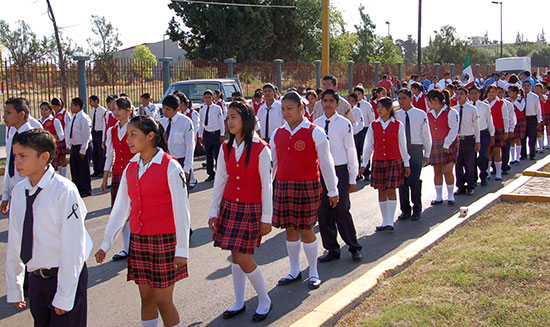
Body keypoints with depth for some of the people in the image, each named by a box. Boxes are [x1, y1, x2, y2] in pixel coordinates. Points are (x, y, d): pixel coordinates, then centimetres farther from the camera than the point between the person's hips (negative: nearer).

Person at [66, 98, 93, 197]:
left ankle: (86, 191, 13)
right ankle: (77, 189, 29)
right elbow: (68, 131, 18)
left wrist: (82, 150, -18)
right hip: (74, 147, 9)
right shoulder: (73, 118, 9)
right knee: (74, 169, 15)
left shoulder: (84, 118, -16)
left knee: (84, 170, 1)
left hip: (83, 147, -9)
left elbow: (86, 135, -18)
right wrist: (69, 145, 11)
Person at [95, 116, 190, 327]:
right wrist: (106, 243, 11)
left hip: (164, 240, -6)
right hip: (138, 241, 6)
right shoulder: (131, 167, 6)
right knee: (146, 298, 13)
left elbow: (181, 210, -11)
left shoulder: (170, 167, -12)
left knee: (163, 301, 1)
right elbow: (120, 208, 11)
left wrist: (182, 250, -12)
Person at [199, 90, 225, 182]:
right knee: (208, 155, 10)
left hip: (216, 133, -4)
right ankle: (211, 174, 20)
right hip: (207, 134, 4)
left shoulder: (217, 108, -5)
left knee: (217, 155, -5)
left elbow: (221, 122, -2)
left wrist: (221, 135, -5)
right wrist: (200, 136, 12)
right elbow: (201, 124, 12)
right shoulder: (202, 110, 6)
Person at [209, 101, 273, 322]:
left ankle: (264, 301, 16)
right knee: (235, 257, 11)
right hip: (229, 206, 5)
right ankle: (239, 302, 26)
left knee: (245, 260, -6)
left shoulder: (260, 149, -11)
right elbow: (219, 181, 8)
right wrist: (214, 211, 6)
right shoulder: (225, 148, 4)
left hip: (251, 210, -5)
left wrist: (266, 218, -9)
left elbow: (266, 185, -9)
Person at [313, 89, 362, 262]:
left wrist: (352, 179, -2)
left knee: (342, 211, -5)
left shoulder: (344, 124, -5)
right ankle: (332, 249, 20)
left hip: (340, 170, -4)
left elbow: (351, 151, -2)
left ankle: (354, 247, 15)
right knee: (323, 212, 6)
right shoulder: (316, 124, 7)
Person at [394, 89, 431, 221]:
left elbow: (426, 135, 5)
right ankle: (405, 210, 18)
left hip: (415, 149, -2)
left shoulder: (421, 114, 1)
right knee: (402, 180, 5)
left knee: (414, 180, -8)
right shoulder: (396, 115, 5)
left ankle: (417, 210, 10)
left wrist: (427, 154, 5)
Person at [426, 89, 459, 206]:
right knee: (437, 171, 6)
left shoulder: (451, 112, -8)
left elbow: (453, 130, -11)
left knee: (447, 171, -10)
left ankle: (450, 196, 6)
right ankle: (439, 197, 15)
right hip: (435, 146, 5)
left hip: (449, 145, -5)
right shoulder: (429, 114, 10)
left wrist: (446, 145, -15)